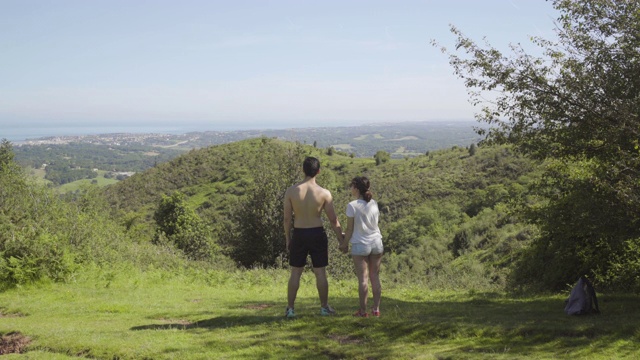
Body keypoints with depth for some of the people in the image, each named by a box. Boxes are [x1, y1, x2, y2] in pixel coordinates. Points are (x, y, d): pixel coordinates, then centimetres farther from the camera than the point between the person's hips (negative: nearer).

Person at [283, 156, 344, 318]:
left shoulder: (291, 191, -8)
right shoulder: (324, 193, -10)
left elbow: (287, 218, -4)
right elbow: (333, 220, -6)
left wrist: (287, 239, 9)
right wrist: (341, 240, 5)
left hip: (299, 235, 1)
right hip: (317, 234, -1)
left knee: (295, 273, 10)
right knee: (320, 272, 10)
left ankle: (290, 309, 14)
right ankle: (324, 307, 19)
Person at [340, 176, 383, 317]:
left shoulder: (352, 206, -13)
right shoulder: (374, 203, 2)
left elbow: (350, 229, -9)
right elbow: (374, 223, 8)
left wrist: (345, 244, 7)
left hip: (360, 245, -4)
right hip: (376, 243, 4)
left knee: (363, 278, 1)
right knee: (375, 276, 9)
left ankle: (363, 310, 5)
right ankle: (376, 308, 12)